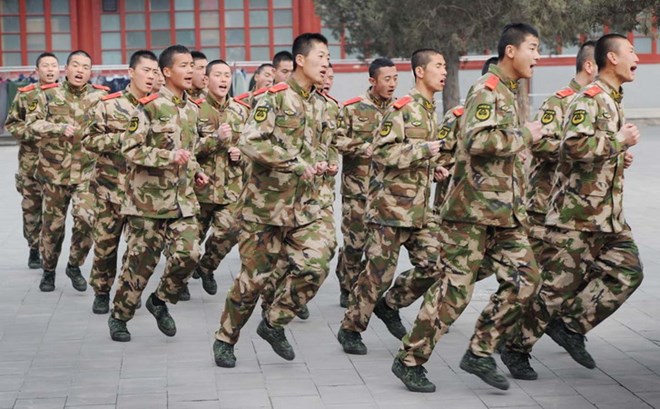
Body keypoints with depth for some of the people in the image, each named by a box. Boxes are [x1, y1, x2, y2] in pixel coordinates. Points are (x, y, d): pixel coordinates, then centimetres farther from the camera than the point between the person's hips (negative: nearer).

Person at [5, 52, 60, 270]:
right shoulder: (25, 95, 2)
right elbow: (11, 124, 4)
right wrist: (31, 133, -11)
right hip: (31, 163, 0)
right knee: (32, 208, 5)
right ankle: (34, 250, 18)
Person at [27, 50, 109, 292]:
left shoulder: (99, 97, 3)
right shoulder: (49, 95, 2)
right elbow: (32, 123, -6)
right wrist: (60, 129, -19)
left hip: (87, 172, 0)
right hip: (54, 171, 0)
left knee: (87, 219, -14)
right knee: (52, 224, 8)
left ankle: (74, 265, 9)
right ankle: (48, 270, 27)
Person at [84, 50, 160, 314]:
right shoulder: (109, 105, -3)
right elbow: (89, 140, -4)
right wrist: (120, 138, -16)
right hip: (112, 186, -2)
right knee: (106, 242, 4)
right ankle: (101, 292, 20)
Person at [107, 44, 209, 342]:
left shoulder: (192, 109, 12)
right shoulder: (150, 105, -11)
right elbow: (130, 150, -14)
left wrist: (196, 171, 9)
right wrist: (168, 158, -22)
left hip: (182, 198, 6)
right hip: (149, 197, -6)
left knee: (189, 253, -8)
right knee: (140, 260, 1)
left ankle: (160, 301, 17)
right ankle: (119, 316, 19)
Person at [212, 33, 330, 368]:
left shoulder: (320, 104, 12)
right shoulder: (275, 97, -10)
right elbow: (251, 142, -22)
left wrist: (319, 161, 5)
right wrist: (298, 164, -21)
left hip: (305, 205, 6)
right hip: (267, 202, -6)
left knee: (315, 267, -8)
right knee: (255, 275, 0)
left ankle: (274, 324, 13)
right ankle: (225, 339, 19)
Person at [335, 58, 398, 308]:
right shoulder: (353, 108, -2)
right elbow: (336, 139, -6)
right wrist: (362, 147, -17)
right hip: (357, 186, -3)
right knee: (354, 242, -1)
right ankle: (348, 291, 14)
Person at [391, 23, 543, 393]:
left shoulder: (511, 93, 18)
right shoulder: (486, 90, -12)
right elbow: (479, 140, -29)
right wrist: (525, 135, -16)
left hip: (505, 210, 9)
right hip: (473, 208, -9)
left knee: (524, 279, 2)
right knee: (455, 287, -5)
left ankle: (480, 353, 11)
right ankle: (410, 360, 7)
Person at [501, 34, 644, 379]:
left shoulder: (613, 100, 18)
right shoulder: (590, 99, -13)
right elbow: (575, 144, -29)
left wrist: (620, 157, 12)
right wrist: (620, 142, -17)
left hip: (607, 214, 9)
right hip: (576, 212, -9)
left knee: (628, 271, 0)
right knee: (558, 285, -4)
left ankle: (571, 327, 7)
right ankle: (516, 349, 10)